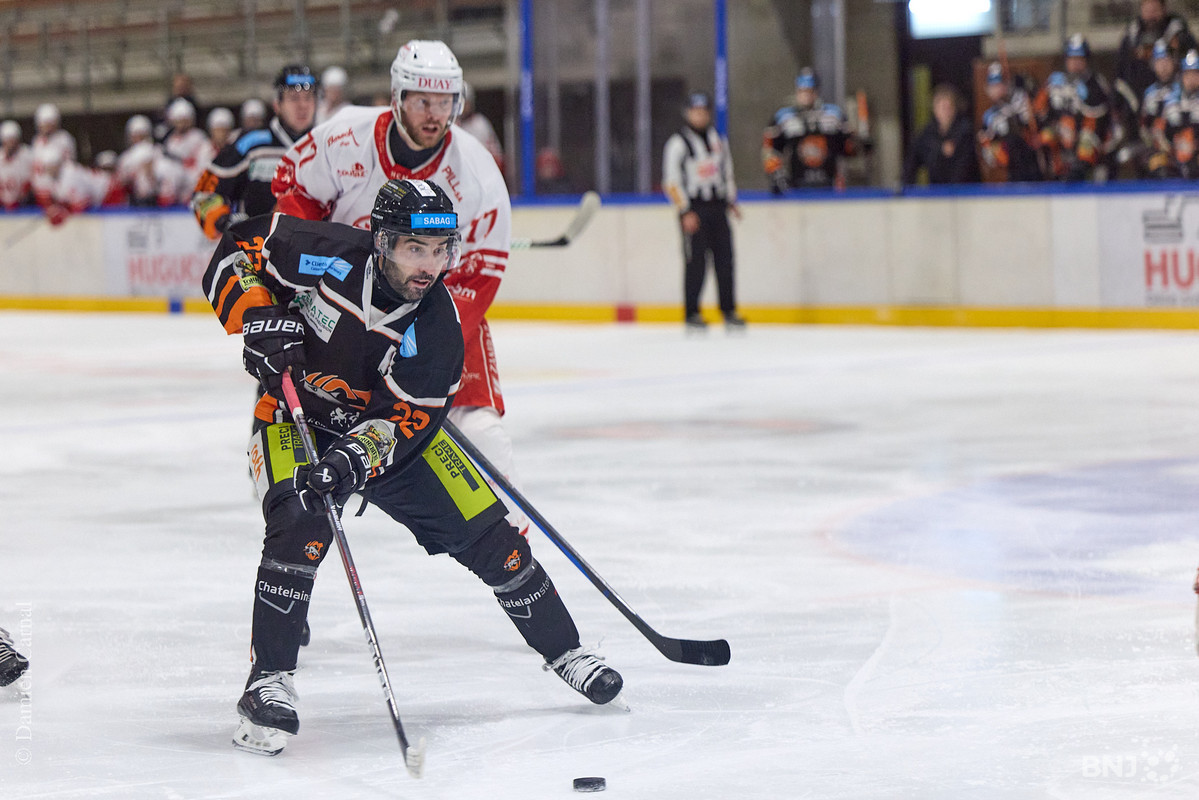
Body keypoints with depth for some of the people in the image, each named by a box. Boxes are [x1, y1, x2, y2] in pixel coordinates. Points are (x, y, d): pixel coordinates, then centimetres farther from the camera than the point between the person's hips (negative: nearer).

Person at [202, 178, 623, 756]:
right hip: (293, 415, -3)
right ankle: (268, 683, -23)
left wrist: (353, 459, -41)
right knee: (301, 524, -32)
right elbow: (239, 247, -11)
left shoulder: (437, 326, -21)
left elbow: (406, 419, -23)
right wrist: (262, 321, -26)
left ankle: (563, 650, 20)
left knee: (486, 531, -2)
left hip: (385, 426, 3)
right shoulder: (328, 254, -25)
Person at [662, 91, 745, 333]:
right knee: (696, 262, -8)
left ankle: (729, 311, 8)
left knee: (724, 259, 2)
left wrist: (731, 201, 17)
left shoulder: (718, 140, 15)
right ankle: (691, 314, -1)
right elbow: (671, 181, -8)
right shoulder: (678, 143, -4)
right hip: (693, 209, -5)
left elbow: (727, 170, 26)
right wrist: (685, 212, -14)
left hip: (717, 207, 5)